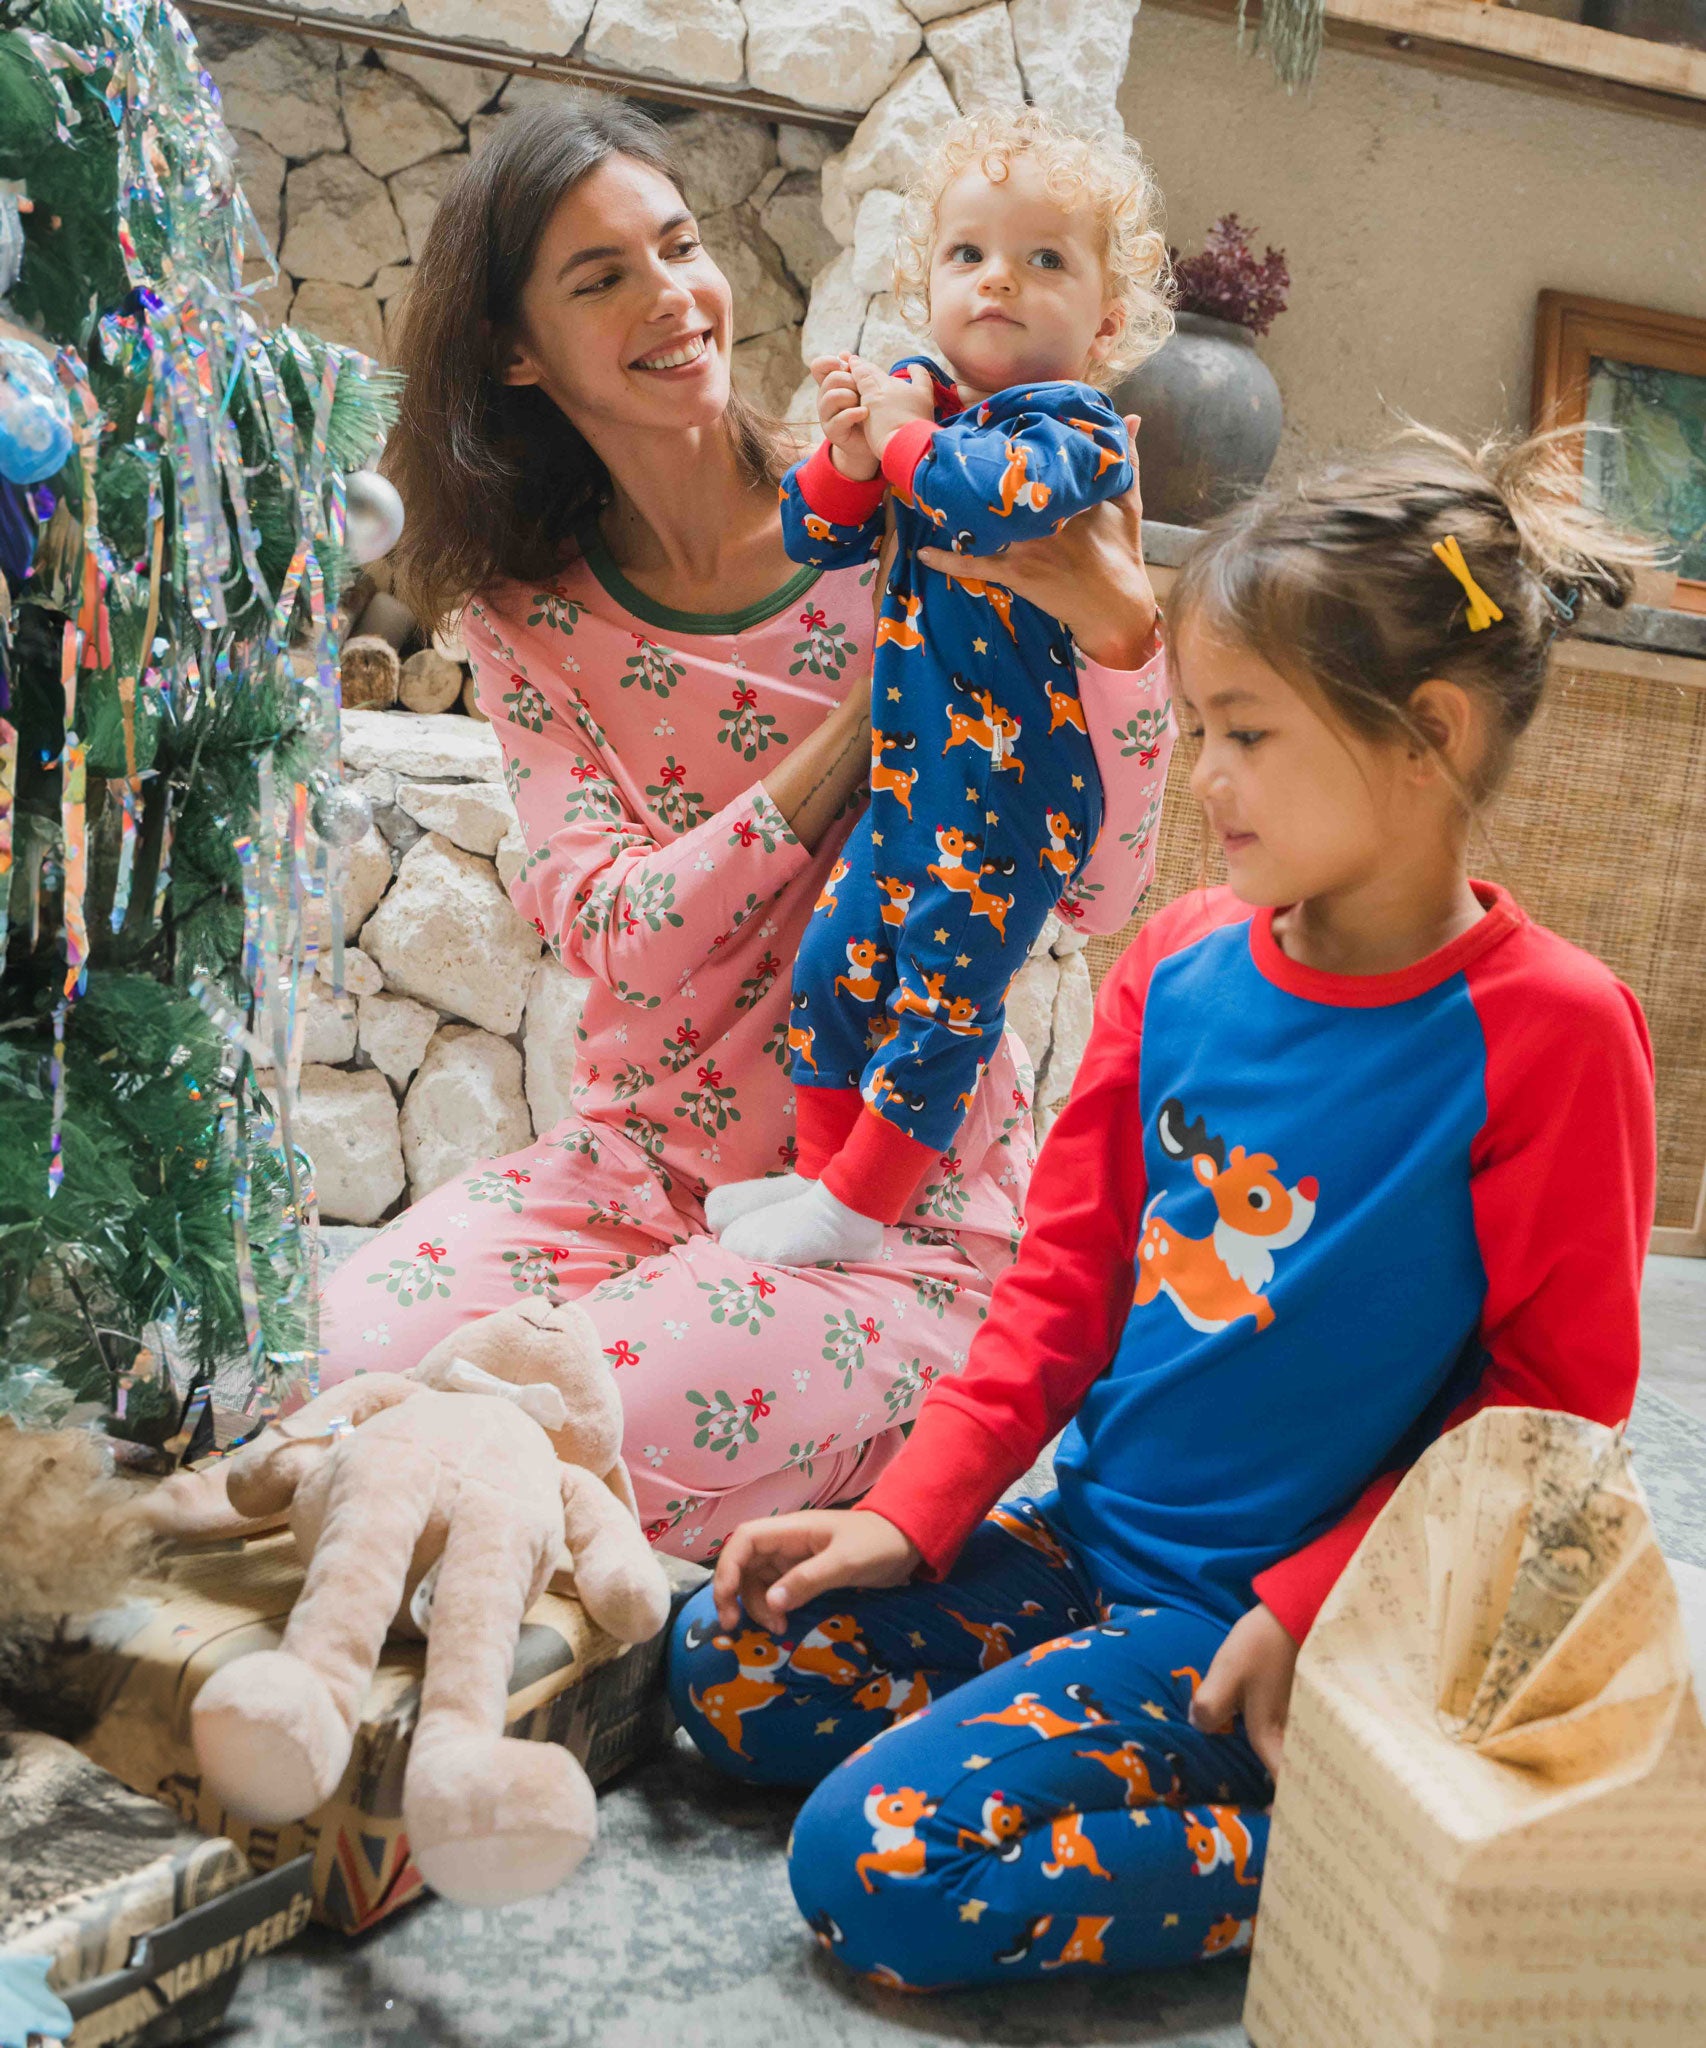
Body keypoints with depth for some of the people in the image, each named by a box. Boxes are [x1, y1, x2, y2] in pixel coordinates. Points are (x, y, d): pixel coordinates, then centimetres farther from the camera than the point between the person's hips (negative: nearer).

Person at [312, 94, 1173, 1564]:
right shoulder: (530, 616, 3)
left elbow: (1102, 894, -11)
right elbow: (614, 940, -12)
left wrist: (1120, 632, -28)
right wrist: (866, 717, -20)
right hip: (640, 1156, 3)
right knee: (364, 1349, -21)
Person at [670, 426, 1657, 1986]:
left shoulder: (1548, 1032, -16)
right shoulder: (1181, 964, 1)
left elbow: (1557, 1392, -10)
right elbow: (1070, 1274, 6)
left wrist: (1313, 1612, -15)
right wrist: (913, 1513, -2)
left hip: (1265, 1608, -6)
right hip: (1084, 1536, 7)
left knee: (880, 1864, -18)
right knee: (722, 1656, 0)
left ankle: (1310, 1847, -2)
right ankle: (1081, 1740, 6)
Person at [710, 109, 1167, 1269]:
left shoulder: (1074, 431, -12)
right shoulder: (915, 400, 9)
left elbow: (991, 495, -35)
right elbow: (811, 537, 8)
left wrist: (903, 433, -17)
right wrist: (851, 452, -11)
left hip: (1014, 789, -7)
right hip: (908, 775, 8)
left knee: (942, 991, 1)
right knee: (834, 965, 13)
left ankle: (856, 1206, 14)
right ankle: (825, 1167, 29)